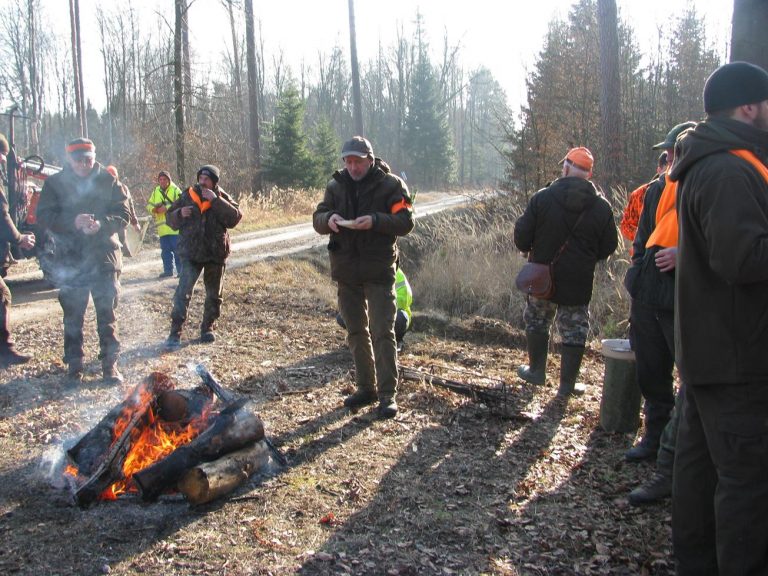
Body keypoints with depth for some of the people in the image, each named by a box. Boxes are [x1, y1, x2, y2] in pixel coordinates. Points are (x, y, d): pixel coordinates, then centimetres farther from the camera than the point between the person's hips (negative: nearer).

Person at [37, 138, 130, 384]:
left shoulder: (109, 182, 2)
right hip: (69, 259, 0)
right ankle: (74, 365, 18)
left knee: (107, 314, 6)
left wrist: (101, 224, -24)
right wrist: (73, 222, -24)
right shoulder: (55, 183, 2)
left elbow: (123, 214, -4)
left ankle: (110, 364, 15)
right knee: (73, 316, 7)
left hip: (104, 257, 0)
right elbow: (43, 215, -7)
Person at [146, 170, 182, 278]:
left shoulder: (175, 190, -2)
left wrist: (167, 208, -19)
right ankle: (168, 270, 15)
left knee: (178, 250, -5)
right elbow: (149, 205, 17)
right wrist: (154, 209, -5)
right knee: (165, 250, 8)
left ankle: (181, 270, 0)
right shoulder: (156, 191, 17)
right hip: (162, 227, 6)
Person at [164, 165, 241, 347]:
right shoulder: (187, 196, 2)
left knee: (214, 295, 12)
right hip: (191, 253, -1)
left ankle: (208, 328, 28)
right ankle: (175, 332, -9)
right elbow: (171, 219, 8)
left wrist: (215, 200, -22)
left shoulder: (222, 198, -1)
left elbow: (235, 217, -17)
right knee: (183, 292, -12)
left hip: (216, 253, 1)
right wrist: (180, 214, -15)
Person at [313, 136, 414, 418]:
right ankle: (366, 388, 25)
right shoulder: (336, 186, 7)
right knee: (356, 332, 13)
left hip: (378, 270, -5)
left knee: (382, 332, -8)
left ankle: (387, 394, -2)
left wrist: (376, 221, -29)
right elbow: (317, 219, 4)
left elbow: (406, 222, -12)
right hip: (346, 270, 5)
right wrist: (328, 218, -20)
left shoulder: (391, 185, -5)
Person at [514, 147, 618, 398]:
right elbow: (608, 247, 2)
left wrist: (531, 250, 13)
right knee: (574, 331, 10)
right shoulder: (602, 206, -6)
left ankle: (536, 370, 30)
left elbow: (522, 237, -9)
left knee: (537, 322, 20)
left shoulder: (542, 198, -11)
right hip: (579, 283, 0)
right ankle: (567, 384, 11)